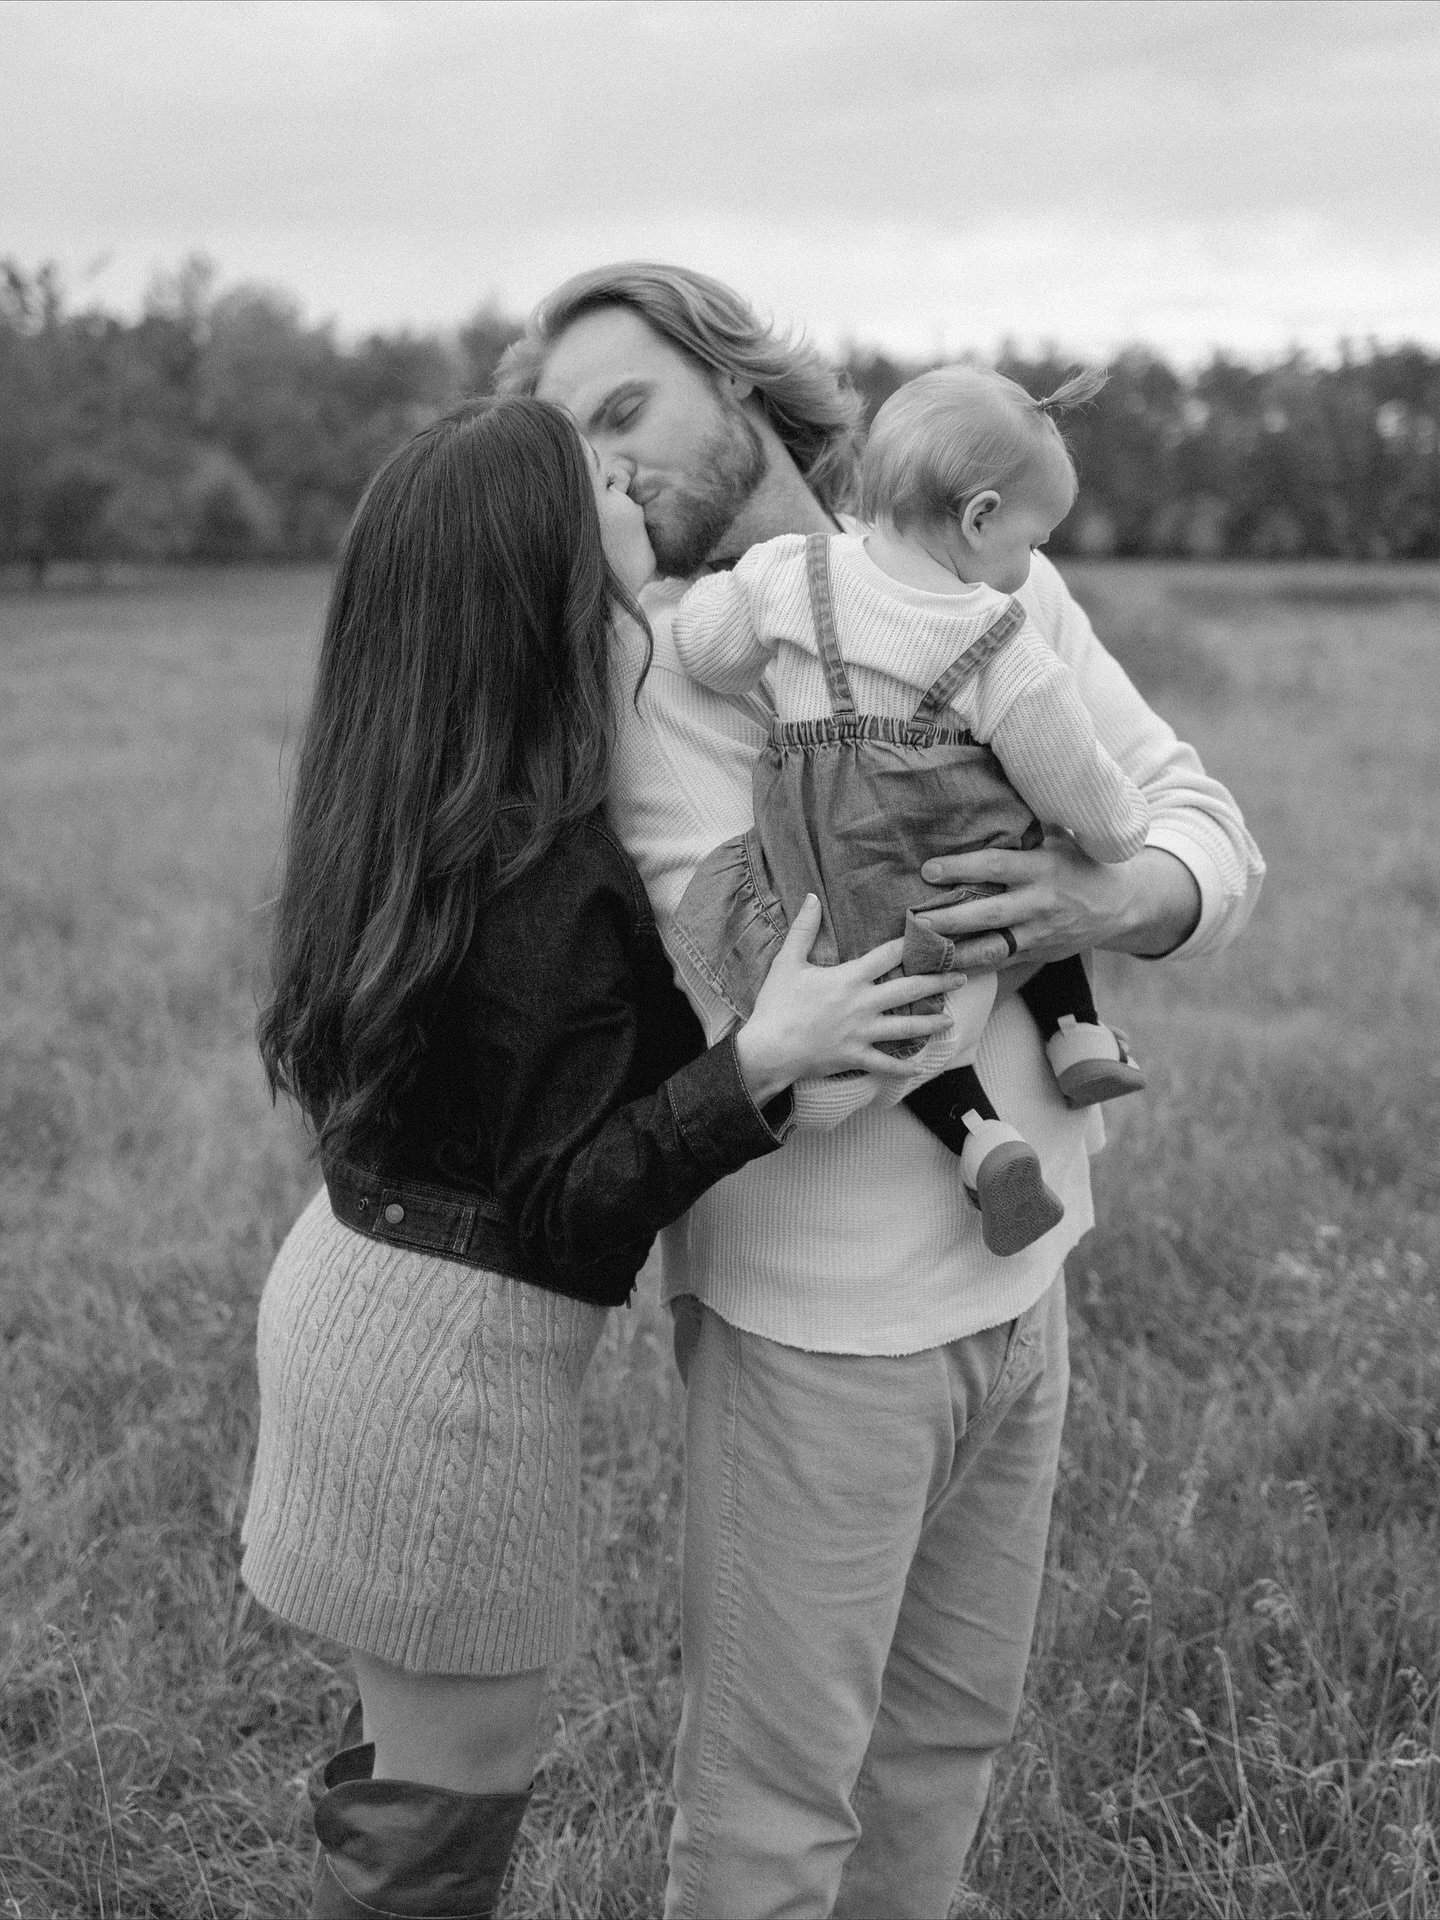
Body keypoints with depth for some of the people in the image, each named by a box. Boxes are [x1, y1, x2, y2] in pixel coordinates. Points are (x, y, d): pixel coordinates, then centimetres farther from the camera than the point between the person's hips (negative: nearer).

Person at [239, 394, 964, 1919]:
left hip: (350, 1282, 9)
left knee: (411, 1753, 24)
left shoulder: (405, 806, 1)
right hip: (459, 1351, -9)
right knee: (453, 1795, 9)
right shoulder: (553, 880, -24)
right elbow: (566, 1206, -20)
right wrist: (761, 1064, -30)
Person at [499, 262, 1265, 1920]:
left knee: (951, 1719, 23)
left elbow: (1211, 842, -2)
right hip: (819, 1322, -5)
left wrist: (1111, 897, -23)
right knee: (777, 1781, 9)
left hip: (1012, 1272, 6)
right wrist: (1004, 933, -16)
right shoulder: (659, 661, -16)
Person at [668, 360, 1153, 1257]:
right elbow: (1080, 792, -2)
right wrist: (1127, 831, 19)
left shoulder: (787, 572, -4)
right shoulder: (1009, 656, -9)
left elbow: (707, 645, 9)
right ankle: (1080, 1038, 24)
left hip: (839, 892, 1)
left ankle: (979, 1134, -7)